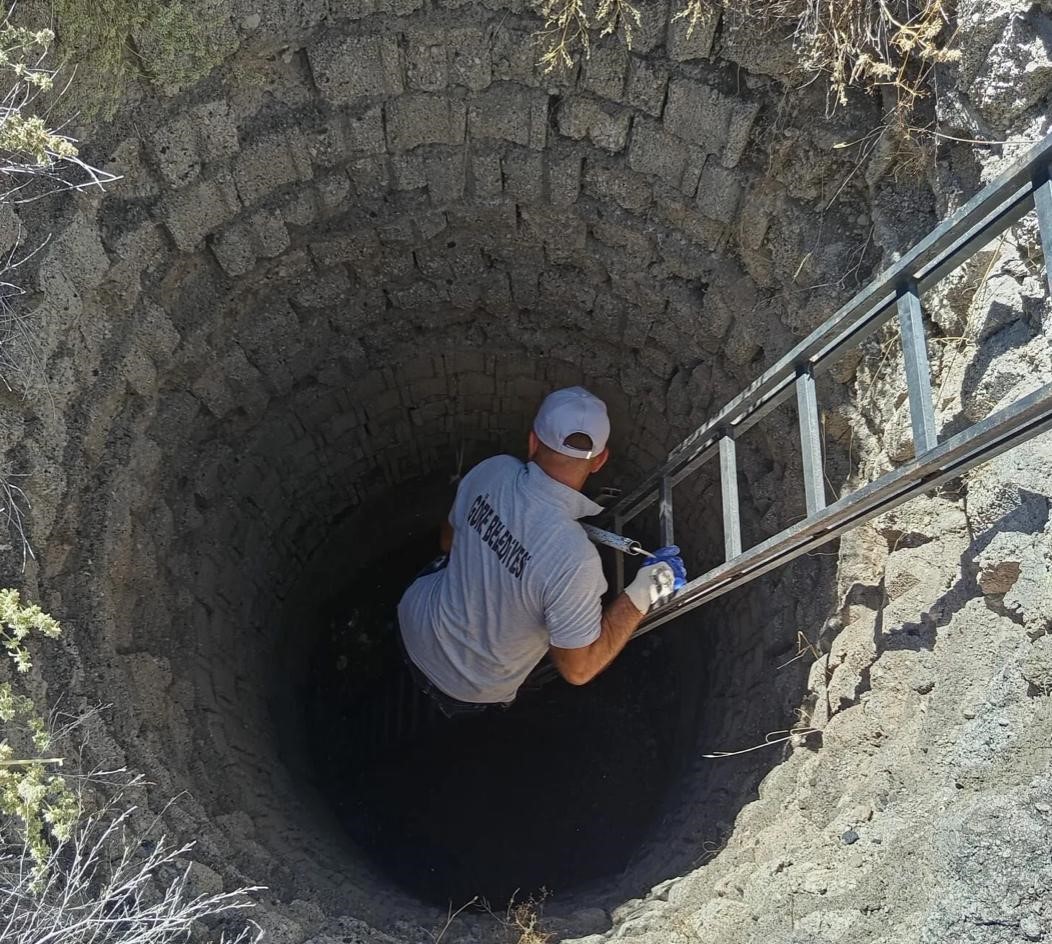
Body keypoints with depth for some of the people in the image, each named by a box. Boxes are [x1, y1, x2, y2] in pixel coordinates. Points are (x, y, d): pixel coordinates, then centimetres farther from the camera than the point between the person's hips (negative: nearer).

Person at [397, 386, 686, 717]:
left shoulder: (493, 470, -22)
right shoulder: (574, 559, -40)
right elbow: (579, 669, -28)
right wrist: (645, 591, -27)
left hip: (415, 622, 4)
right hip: (466, 689, -4)